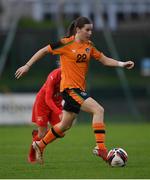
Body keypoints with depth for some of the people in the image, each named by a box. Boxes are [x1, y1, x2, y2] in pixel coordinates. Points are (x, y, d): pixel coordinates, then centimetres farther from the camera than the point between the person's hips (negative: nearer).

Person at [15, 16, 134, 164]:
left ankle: (40, 145, 34)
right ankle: (100, 147, -25)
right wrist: (27, 66, -1)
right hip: (69, 87, -8)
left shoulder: (89, 46, 9)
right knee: (98, 110, -22)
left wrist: (121, 64, -9)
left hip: (79, 89, 8)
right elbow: (44, 51, -2)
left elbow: (104, 60, 7)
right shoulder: (66, 43, -9)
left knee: (65, 125, 17)